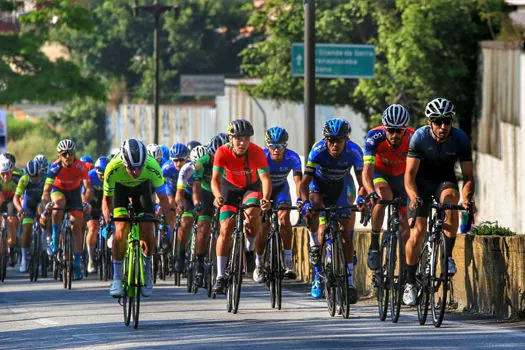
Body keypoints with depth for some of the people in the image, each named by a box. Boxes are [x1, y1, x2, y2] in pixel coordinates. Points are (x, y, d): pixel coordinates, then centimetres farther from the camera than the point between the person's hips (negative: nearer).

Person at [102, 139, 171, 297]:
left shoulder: (152, 167, -37)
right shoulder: (113, 168, -38)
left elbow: (163, 197, -25)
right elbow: (107, 199, -22)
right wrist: (107, 221, -35)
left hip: (142, 186, 1)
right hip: (120, 188, -1)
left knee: (147, 230, -13)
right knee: (121, 229, -21)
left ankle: (147, 271, 13)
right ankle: (117, 277, -10)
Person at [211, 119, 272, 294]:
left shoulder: (257, 152, -28)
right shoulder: (222, 152, -26)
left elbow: (265, 177, -37)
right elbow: (215, 178, -33)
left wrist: (265, 198, -56)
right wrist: (218, 196, -54)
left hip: (252, 187, -1)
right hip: (230, 187, 1)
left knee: (252, 215, -29)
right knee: (225, 229, -12)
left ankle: (259, 263, -10)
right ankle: (220, 276, -6)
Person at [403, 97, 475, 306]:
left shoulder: (460, 139, -20)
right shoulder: (420, 137, -23)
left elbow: (468, 176, -16)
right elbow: (409, 174, -24)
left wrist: (467, 197, -36)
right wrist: (414, 197, -43)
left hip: (445, 180, 1)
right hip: (421, 181, 0)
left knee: (450, 198, -35)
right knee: (418, 231, -11)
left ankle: (448, 255, -24)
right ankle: (410, 282, 4)